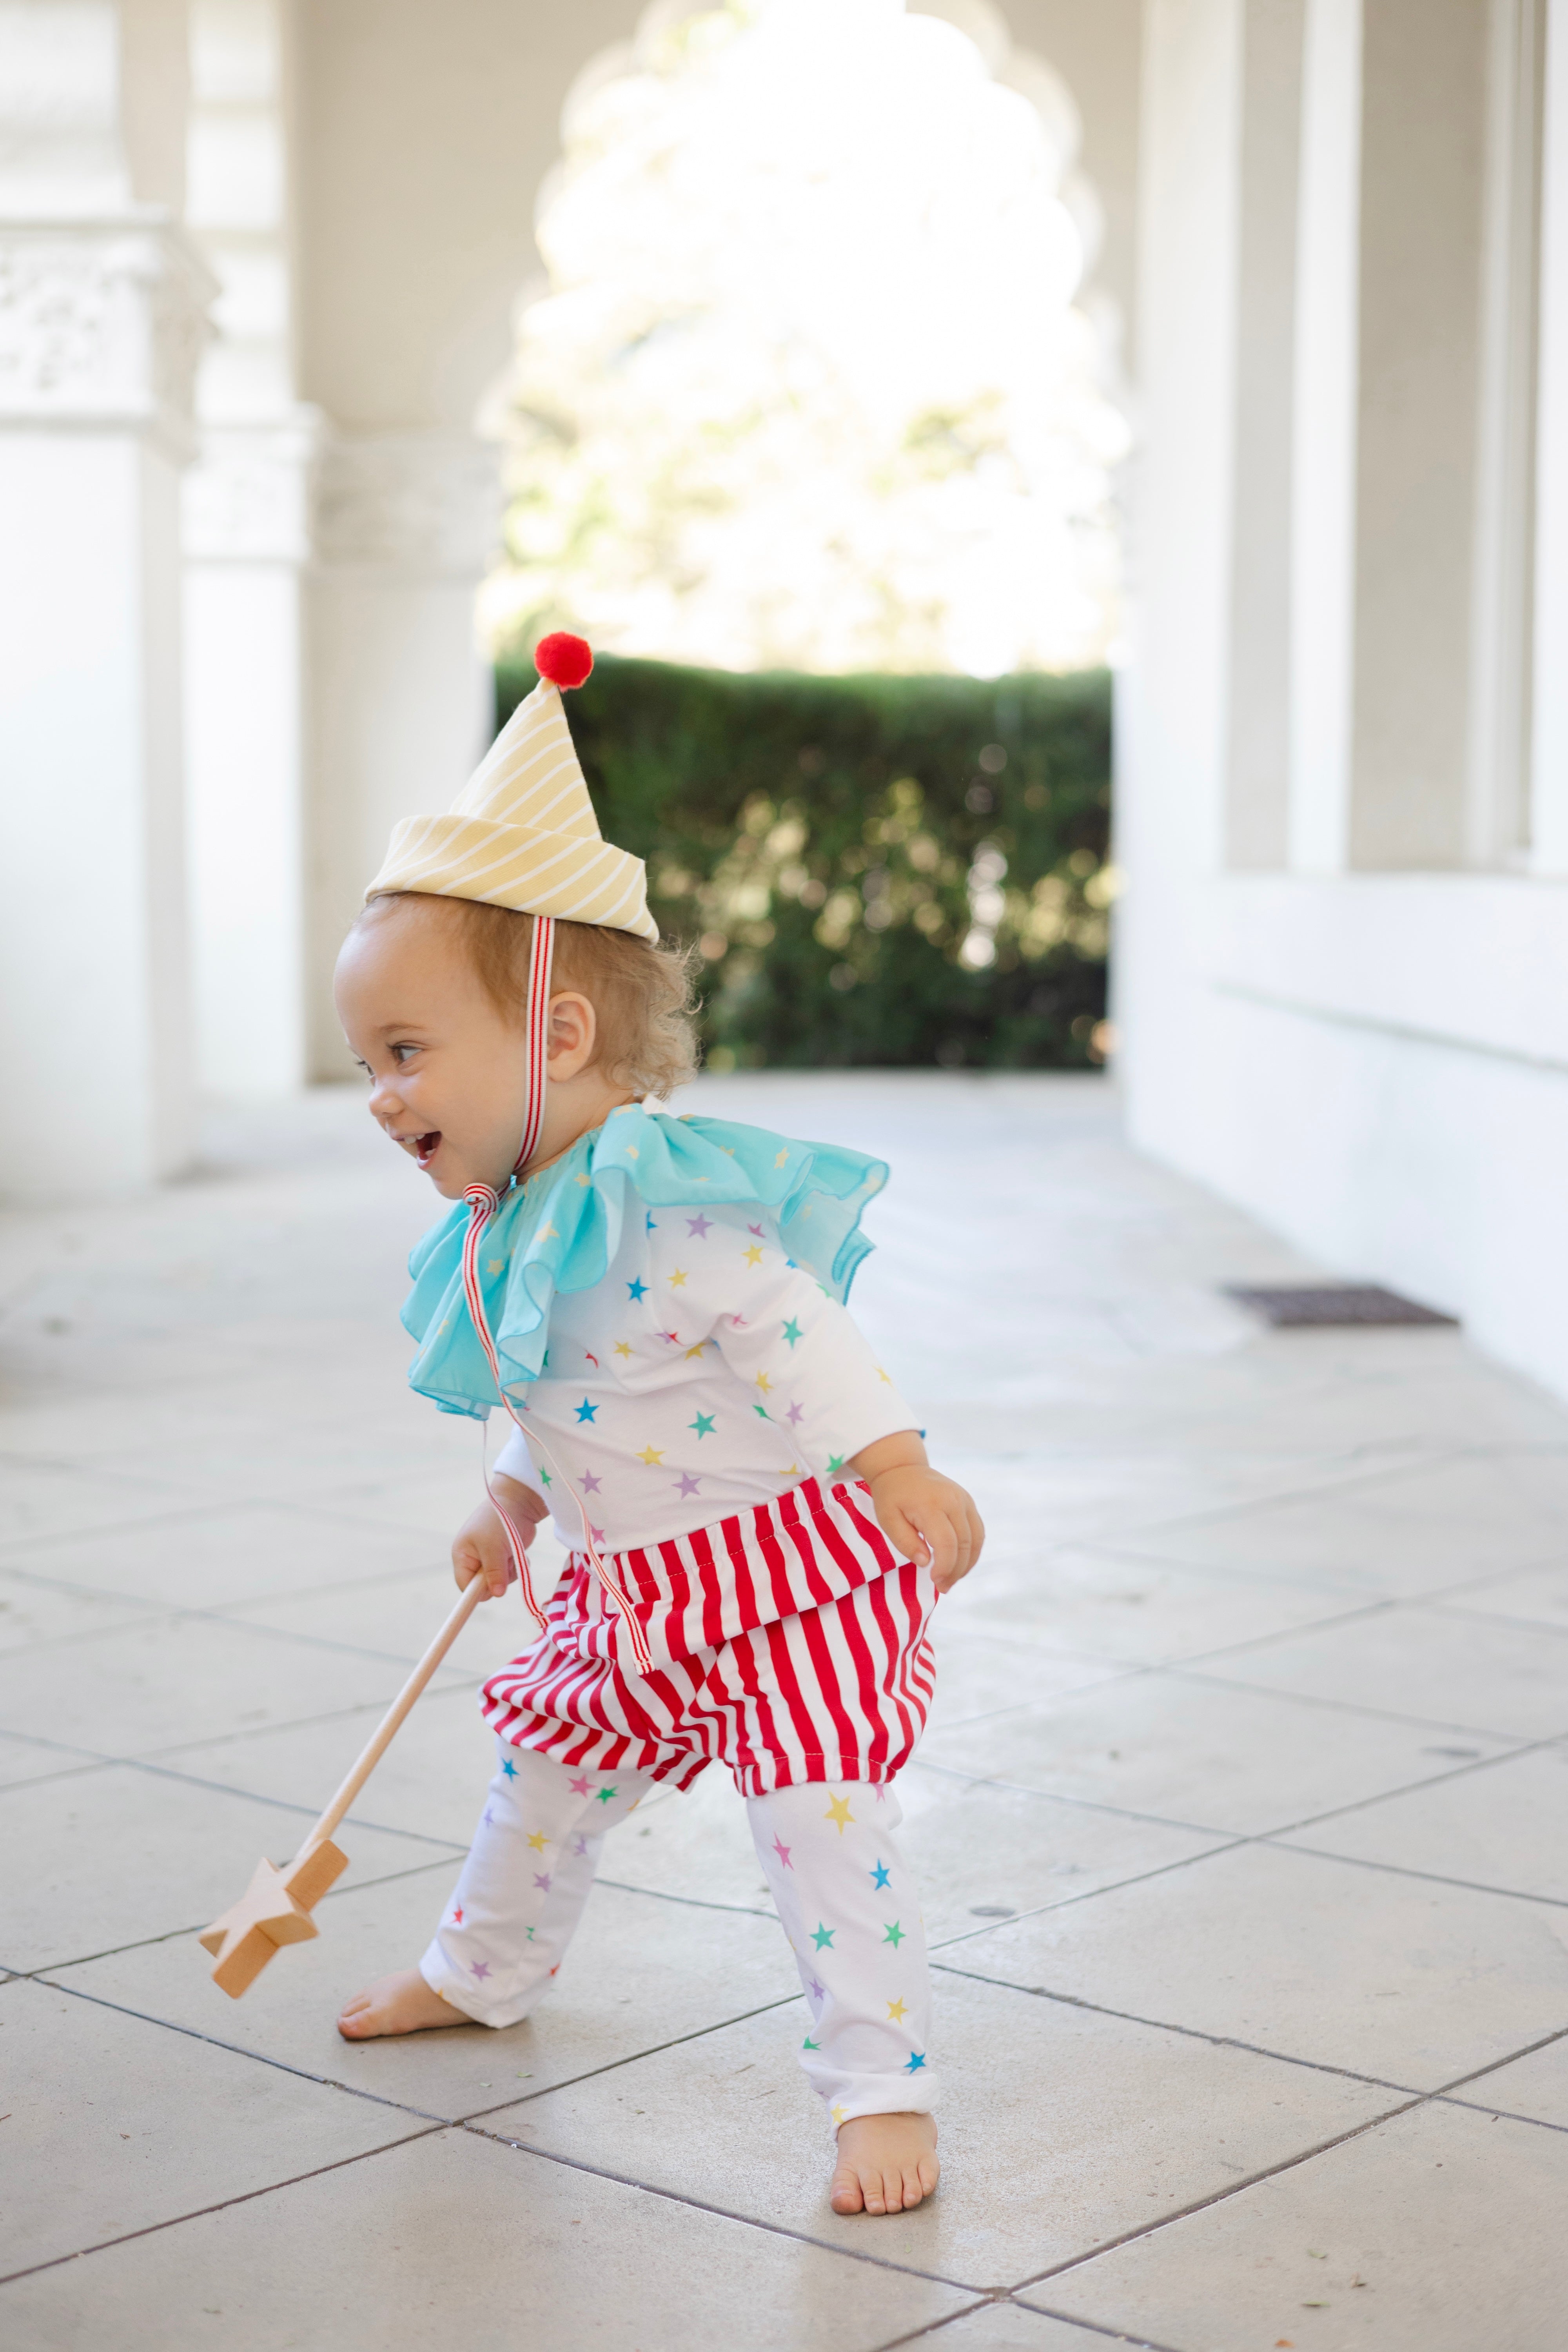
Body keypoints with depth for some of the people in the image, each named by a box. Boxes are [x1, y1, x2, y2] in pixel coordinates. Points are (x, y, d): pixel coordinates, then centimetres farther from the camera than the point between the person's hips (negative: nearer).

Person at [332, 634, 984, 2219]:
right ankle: (484, 1969, 48)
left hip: (795, 1564, -9)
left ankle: (885, 2083, 0)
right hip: (638, 1591, 10)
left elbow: (790, 1329, -30)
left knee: (822, 1819, -11)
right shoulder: (508, 1225, 3)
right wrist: (516, 1501, 27)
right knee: (547, 1764, 24)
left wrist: (897, 1466, -36)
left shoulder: (659, 1199, -26)